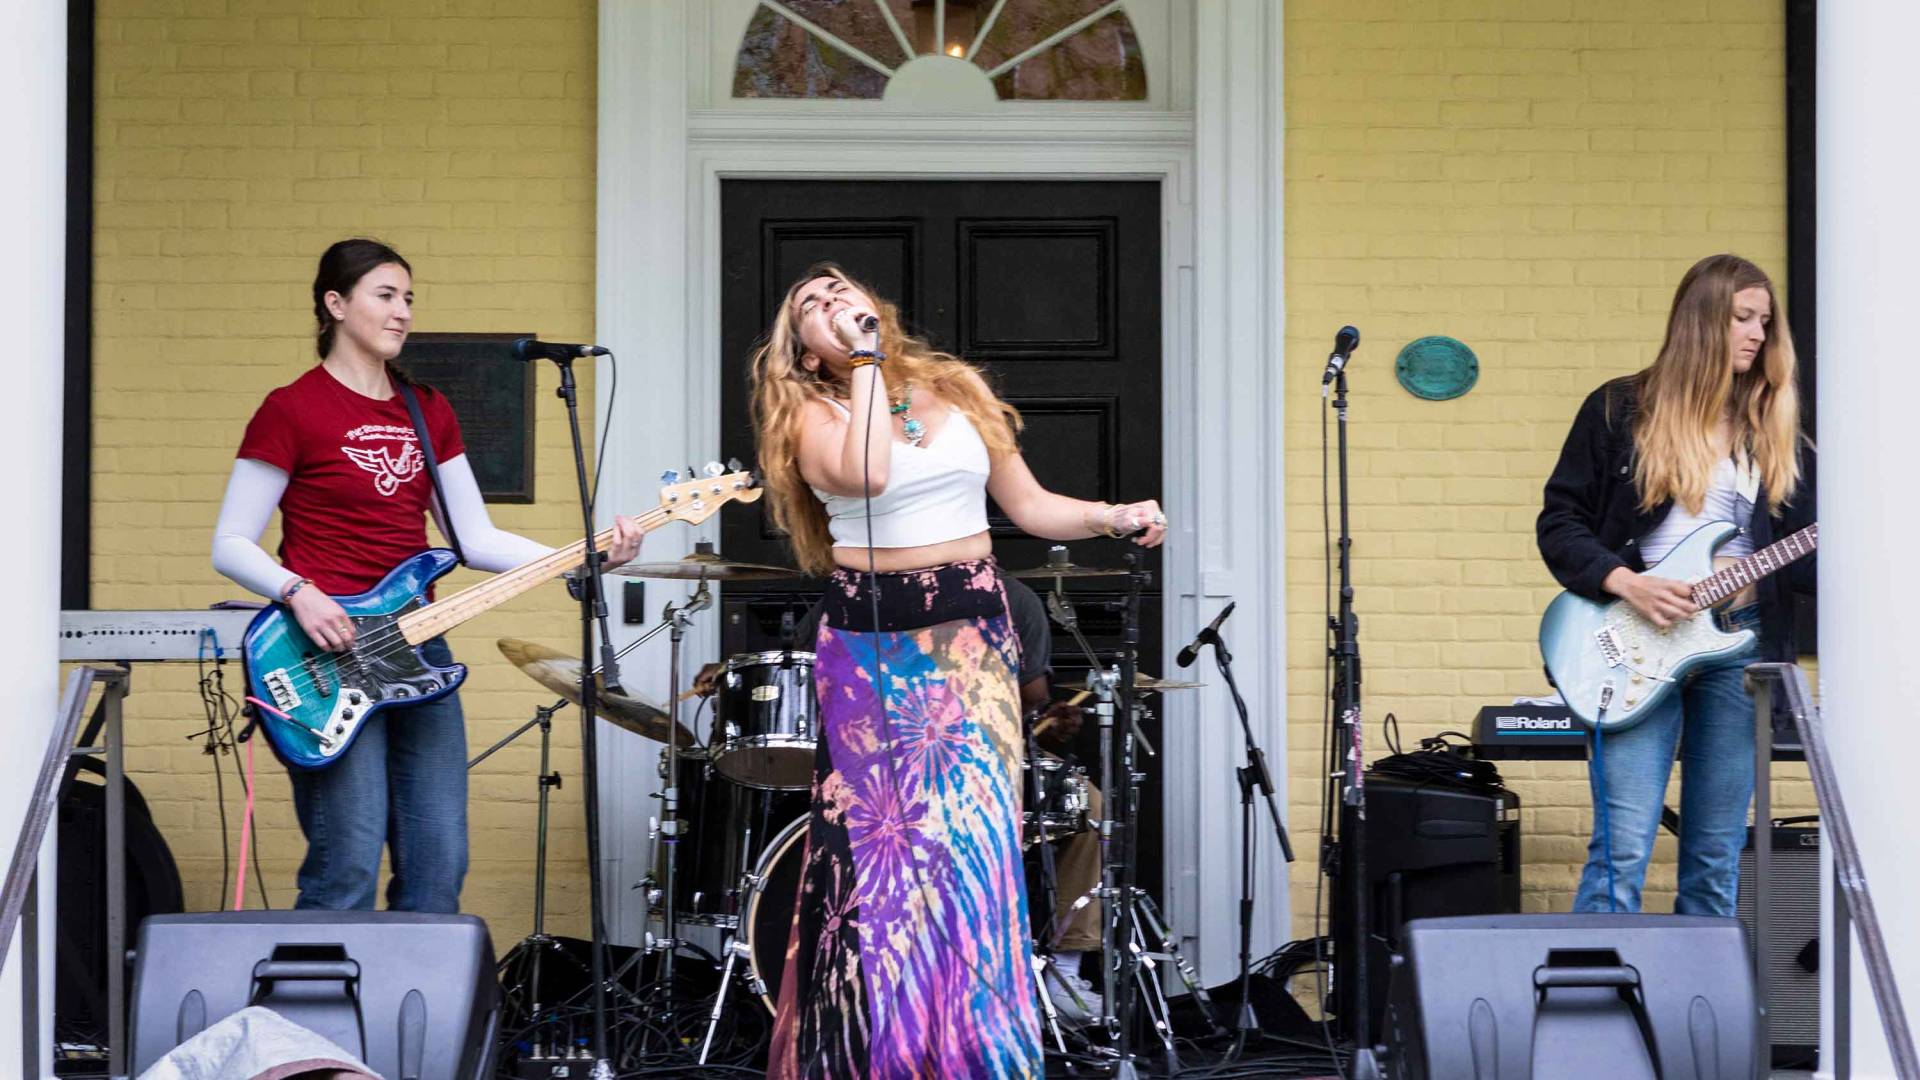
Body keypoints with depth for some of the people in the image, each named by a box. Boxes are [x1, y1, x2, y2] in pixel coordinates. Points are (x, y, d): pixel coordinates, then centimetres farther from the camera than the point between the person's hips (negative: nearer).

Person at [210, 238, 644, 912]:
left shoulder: (427, 412, 15)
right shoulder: (291, 411, -4)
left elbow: (476, 539, 12)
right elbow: (230, 545, -4)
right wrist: (298, 592, -21)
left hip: (416, 653, 6)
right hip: (328, 652, -6)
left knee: (439, 865, 4)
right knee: (348, 865, -9)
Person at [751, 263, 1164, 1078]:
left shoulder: (956, 390, 11)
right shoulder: (813, 414, 0)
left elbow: (1027, 505, 14)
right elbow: (866, 474, -22)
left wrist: (1111, 517, -3)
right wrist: (866, 360, -14)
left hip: (972, 640, 2)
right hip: (871, 647, -2)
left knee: (974, 844, -6)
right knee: (876, 847, -3)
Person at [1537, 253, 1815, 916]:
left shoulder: (1775, 433, 14)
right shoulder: (1621, 412, 3)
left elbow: (1810, 557, 11)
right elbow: (1559, 523, 1)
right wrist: (1627, 584, -13)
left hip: (1740, 646, 4)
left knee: (1716, 860, 6)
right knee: (1622, 853, -10)